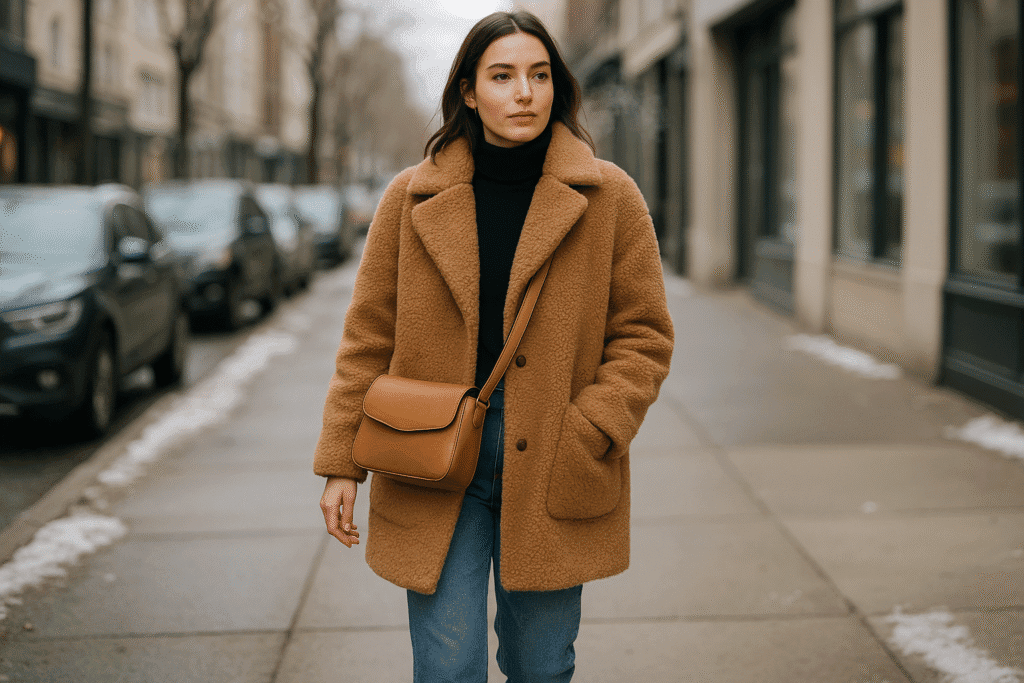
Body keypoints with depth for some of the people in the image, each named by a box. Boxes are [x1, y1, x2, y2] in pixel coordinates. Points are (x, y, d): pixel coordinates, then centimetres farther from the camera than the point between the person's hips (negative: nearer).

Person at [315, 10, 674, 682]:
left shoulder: (610, 198, 0)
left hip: (551, 482, 0)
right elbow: (368, 338, 6)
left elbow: (644, 338, 2)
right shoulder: (413, 199, 3)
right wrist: (342, 463, 1)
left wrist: (581, 441, -10)